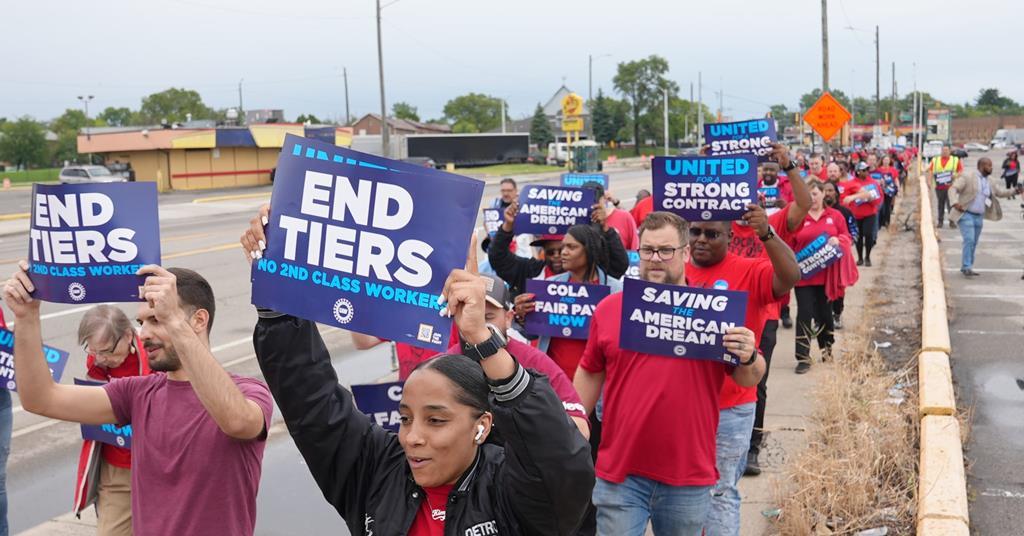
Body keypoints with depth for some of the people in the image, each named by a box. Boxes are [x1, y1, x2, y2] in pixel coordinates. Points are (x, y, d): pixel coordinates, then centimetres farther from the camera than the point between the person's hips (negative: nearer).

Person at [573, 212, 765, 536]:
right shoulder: (609, 308, 3)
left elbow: (750, 379, 5)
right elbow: (589, 374, 11)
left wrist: (748, 358, -18)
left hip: (689, 476, 0)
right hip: (619, 474, 0)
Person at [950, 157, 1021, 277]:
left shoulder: (991, 181, 8)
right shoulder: (967, 177, -11)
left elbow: (1001, 192, 12)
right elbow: (953, 189, -16)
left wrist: (1015, 190, -6)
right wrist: (955, 203, -32)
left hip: (979, 217, 7)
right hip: (965, 214, -7)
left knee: (973, 243, 10)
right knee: (969, 240, -17)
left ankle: (965, 268, 19)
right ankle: (967, 268, -13)